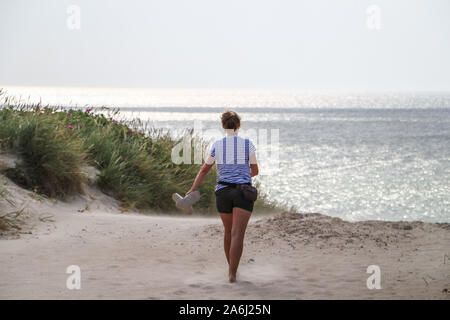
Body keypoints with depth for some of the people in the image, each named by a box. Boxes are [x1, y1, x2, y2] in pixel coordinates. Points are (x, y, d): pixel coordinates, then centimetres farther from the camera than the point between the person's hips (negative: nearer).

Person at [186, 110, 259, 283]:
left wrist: (192, 189, 16)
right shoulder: (247, 144, -1)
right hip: (243, 192, -3)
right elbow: (255, 170, 9)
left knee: (228, 231, 22)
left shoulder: (217, 145, 3)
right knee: (237, 234, -9)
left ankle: (231, 266, 36)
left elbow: (204, 170, 8)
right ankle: (232, 273, -20)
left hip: (223, 192, 3)